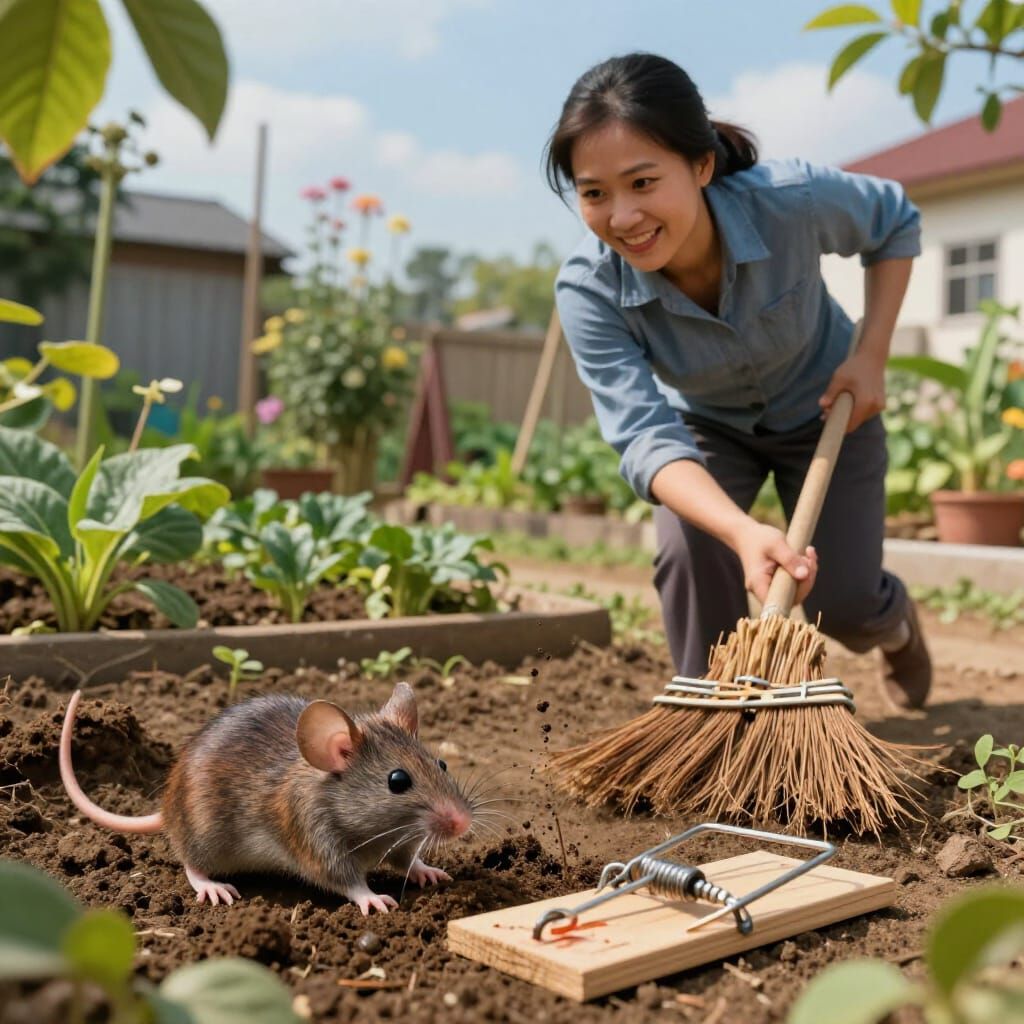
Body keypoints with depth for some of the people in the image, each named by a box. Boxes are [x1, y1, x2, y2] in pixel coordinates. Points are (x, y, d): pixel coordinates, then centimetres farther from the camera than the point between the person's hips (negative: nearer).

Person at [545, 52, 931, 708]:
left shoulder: (792, 201, -35)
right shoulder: (589, 292, -33)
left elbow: (896, 223, -11)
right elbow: (645, 436, -42)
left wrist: (872, 355, -19)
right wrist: (743, 531, -58)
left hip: (822, 410, 0)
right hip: (706, 423, 1)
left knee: (841, 605, -1)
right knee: (690, 552, -26)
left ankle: (896, 622, 39)